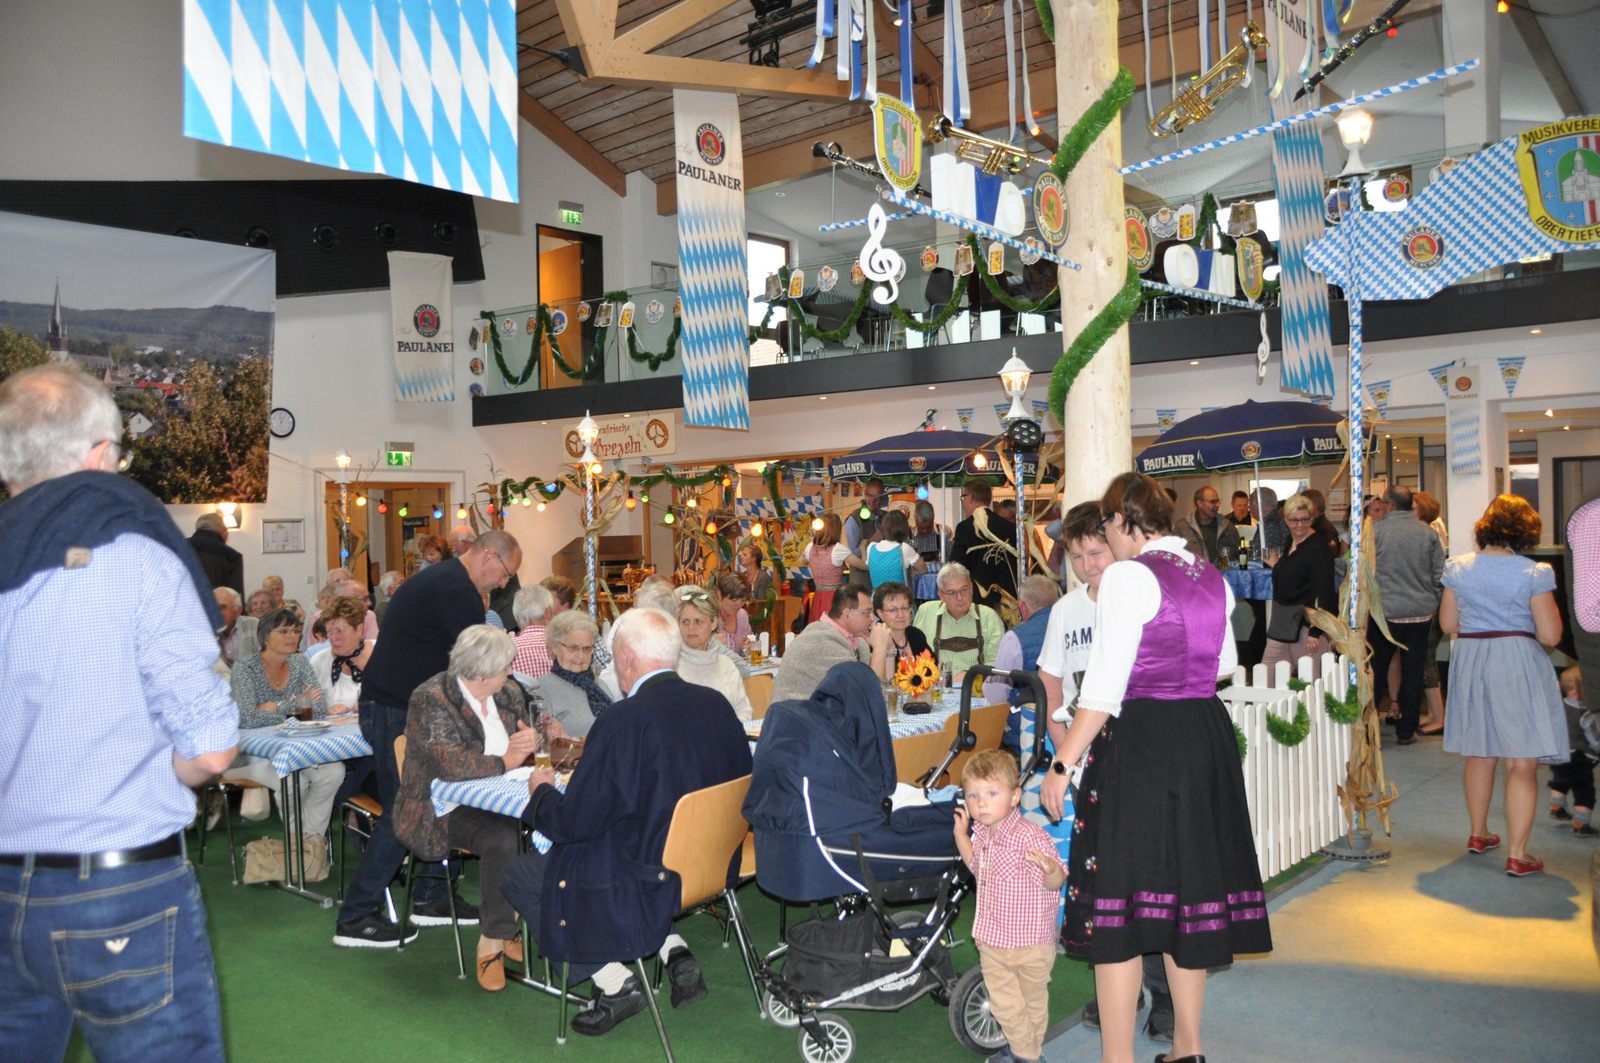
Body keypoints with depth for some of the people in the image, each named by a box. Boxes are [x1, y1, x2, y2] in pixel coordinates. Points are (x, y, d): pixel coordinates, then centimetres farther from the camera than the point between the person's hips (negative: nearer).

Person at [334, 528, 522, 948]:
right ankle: (353, 919, 2)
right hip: (395, 712, -10)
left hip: (387, 704, 10)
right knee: (403, 814, -6)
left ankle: (430, 898, 20)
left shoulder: (437, 577, 16)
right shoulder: (458, 591, -17)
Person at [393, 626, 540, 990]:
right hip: (444, 808, -7)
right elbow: (449, 764, -27)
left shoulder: (509, 693, 8)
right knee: (500, 838, -34)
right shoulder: (430, 700, -14)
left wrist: (532, 740, -7)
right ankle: (493, 939, -16)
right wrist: (506, 760, -15)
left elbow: (531, 732, 19)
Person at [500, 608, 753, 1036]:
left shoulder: (622, 721, -23)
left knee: (517, 874, 9)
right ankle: (674, 950, 14)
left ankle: (614, 982, 6)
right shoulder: (718, 704, -4)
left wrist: (542, 790, 5)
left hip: (650, 878, -7)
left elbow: (575, 823, -18)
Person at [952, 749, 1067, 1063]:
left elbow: (1054, 884, -25)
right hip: (992, 940, 6)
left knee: (1033, 1000, 18)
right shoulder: (981, 833, -3)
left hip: (1031, 942, -5)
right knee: (1002, 1002, 15)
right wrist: (961, 834, 5)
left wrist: (1051, 868, -48)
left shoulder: (1029, 837, -25)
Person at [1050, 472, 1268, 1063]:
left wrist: (1063, 763, -15)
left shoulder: (1130, 576, -13)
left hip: (1140, 744, -8)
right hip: (1207, 740, 8)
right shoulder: (1211, 578, 9)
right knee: (1190, 886, 16)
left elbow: (1104, 688, -18)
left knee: (1117, 901, 1)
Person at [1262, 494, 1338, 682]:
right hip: (1281, 623, 9)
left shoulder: (1318, 547, -12)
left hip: (1305, 623, -8)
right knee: (1266, 679, 6)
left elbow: (1324, 591, -17)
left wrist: (1315, 631, -21)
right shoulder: (1290, 542, 13)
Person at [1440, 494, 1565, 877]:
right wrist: (1534, 610, 7)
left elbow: (1447, 624, 8)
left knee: (1479, 754, 20)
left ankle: (1478, 834, 33)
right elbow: (1550, 635, -11)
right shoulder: (1533, 573, -11)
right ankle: (1517, 856, 0)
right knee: (1522, 763, 0)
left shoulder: (1457, 567, 1)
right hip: (1517, 663, -5)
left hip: (1469, 661, 5)